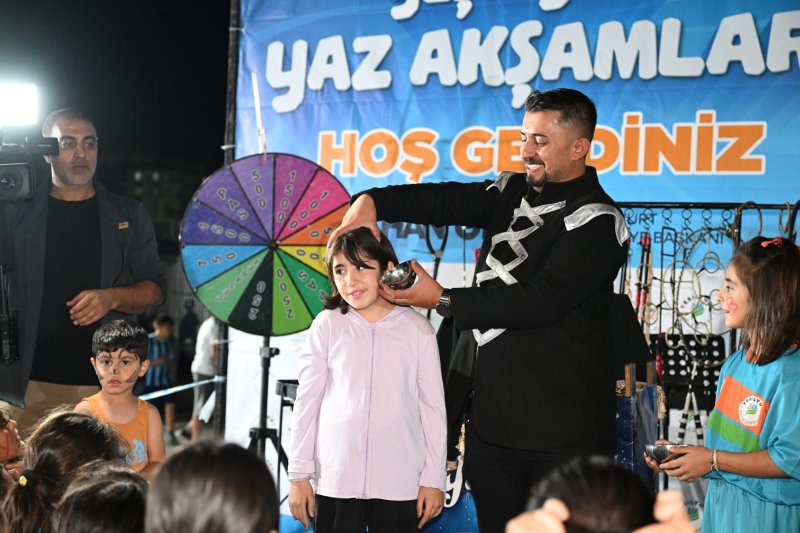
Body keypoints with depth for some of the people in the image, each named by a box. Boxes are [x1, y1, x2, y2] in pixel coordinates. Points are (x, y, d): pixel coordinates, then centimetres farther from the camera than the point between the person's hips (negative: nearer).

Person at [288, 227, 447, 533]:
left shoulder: (417, 330, 1)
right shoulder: (328, 325, 1)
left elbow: (433, 406, 5)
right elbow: (306, 402, 4)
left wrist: (433, 479, 4)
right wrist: (299, 475, 3)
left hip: (400, 484, 0)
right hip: (335, 481, 0)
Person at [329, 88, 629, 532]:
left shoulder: (596, 221, -11)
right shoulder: (513, 192, 12)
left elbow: (540, 300, -20)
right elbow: (445, 200, 2)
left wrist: (443, 300, -18)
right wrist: (372, 202, -15)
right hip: (490, 411, 7)